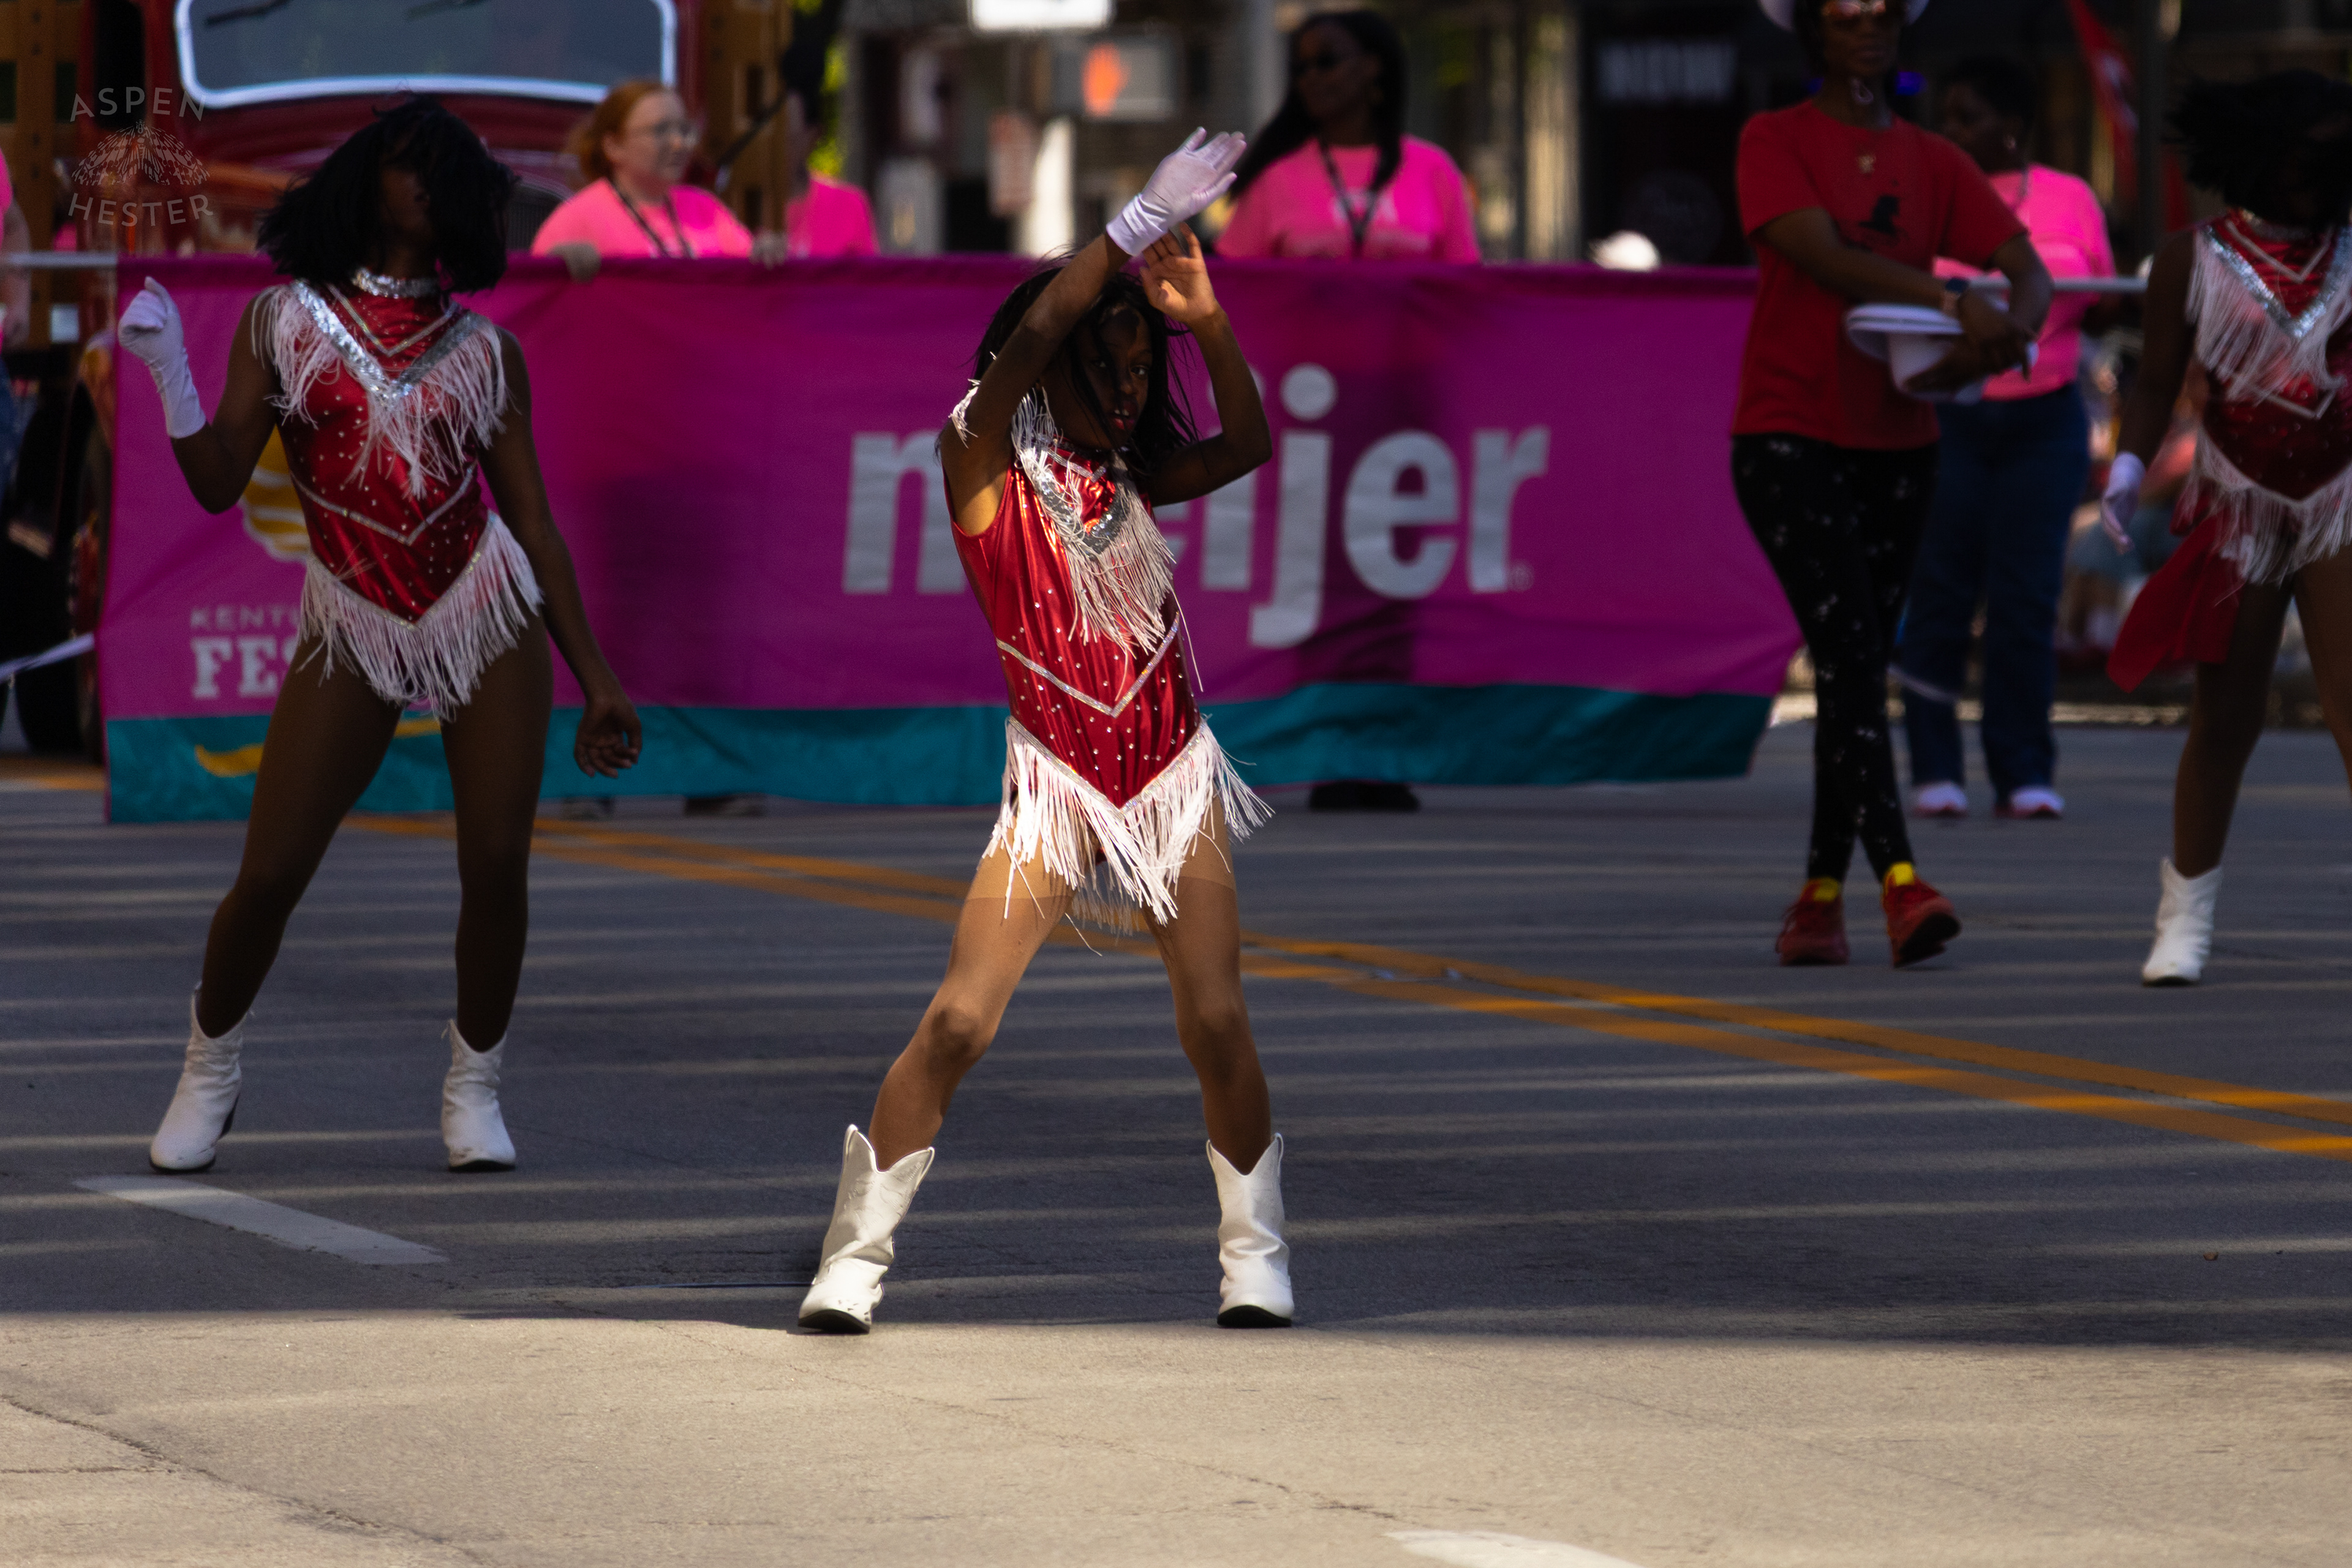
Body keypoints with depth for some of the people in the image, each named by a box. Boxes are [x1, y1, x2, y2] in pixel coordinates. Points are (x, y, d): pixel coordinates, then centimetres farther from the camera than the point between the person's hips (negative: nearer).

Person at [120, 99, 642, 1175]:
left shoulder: (484, 352, 7)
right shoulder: (285, 321, 4)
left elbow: (533, 521, 8)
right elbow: (217, 483, -3)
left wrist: (595, 678, 5)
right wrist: (168, 373, -18)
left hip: (489, 612, 1)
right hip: (353, 637, -1)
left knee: (497, 864, -7)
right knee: (269, 875, -6)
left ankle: (473, 1089, 12)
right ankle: (209, 1076, 17)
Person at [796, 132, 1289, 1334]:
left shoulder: (1123, 473, 11)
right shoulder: (983, 459, -4)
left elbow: (1245, 449, 5)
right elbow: (1030, 340, -19)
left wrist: (1205, 320, -5)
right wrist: (1139, 227, -20)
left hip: (1172, 772, 4)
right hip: (1056, 778, -4)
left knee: (1216, 1024, -4)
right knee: (959, 1019, -12)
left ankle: (1255, 1255, 11)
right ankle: (854, 1258, -6)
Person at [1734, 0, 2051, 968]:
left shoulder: (1932, 162, 12)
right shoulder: (1775, 142, -2)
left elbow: (2028, 270, 3)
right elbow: (1823, 257, -17)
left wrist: (2014, 327, -21)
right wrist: (1953, 302, -29)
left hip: (1896, 442, 5)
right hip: (1788, 434, -5)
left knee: (1860, 669, 7)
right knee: (1849, 653, -17)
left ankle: (1822, 895, 14)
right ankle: (1898, 880, -28)